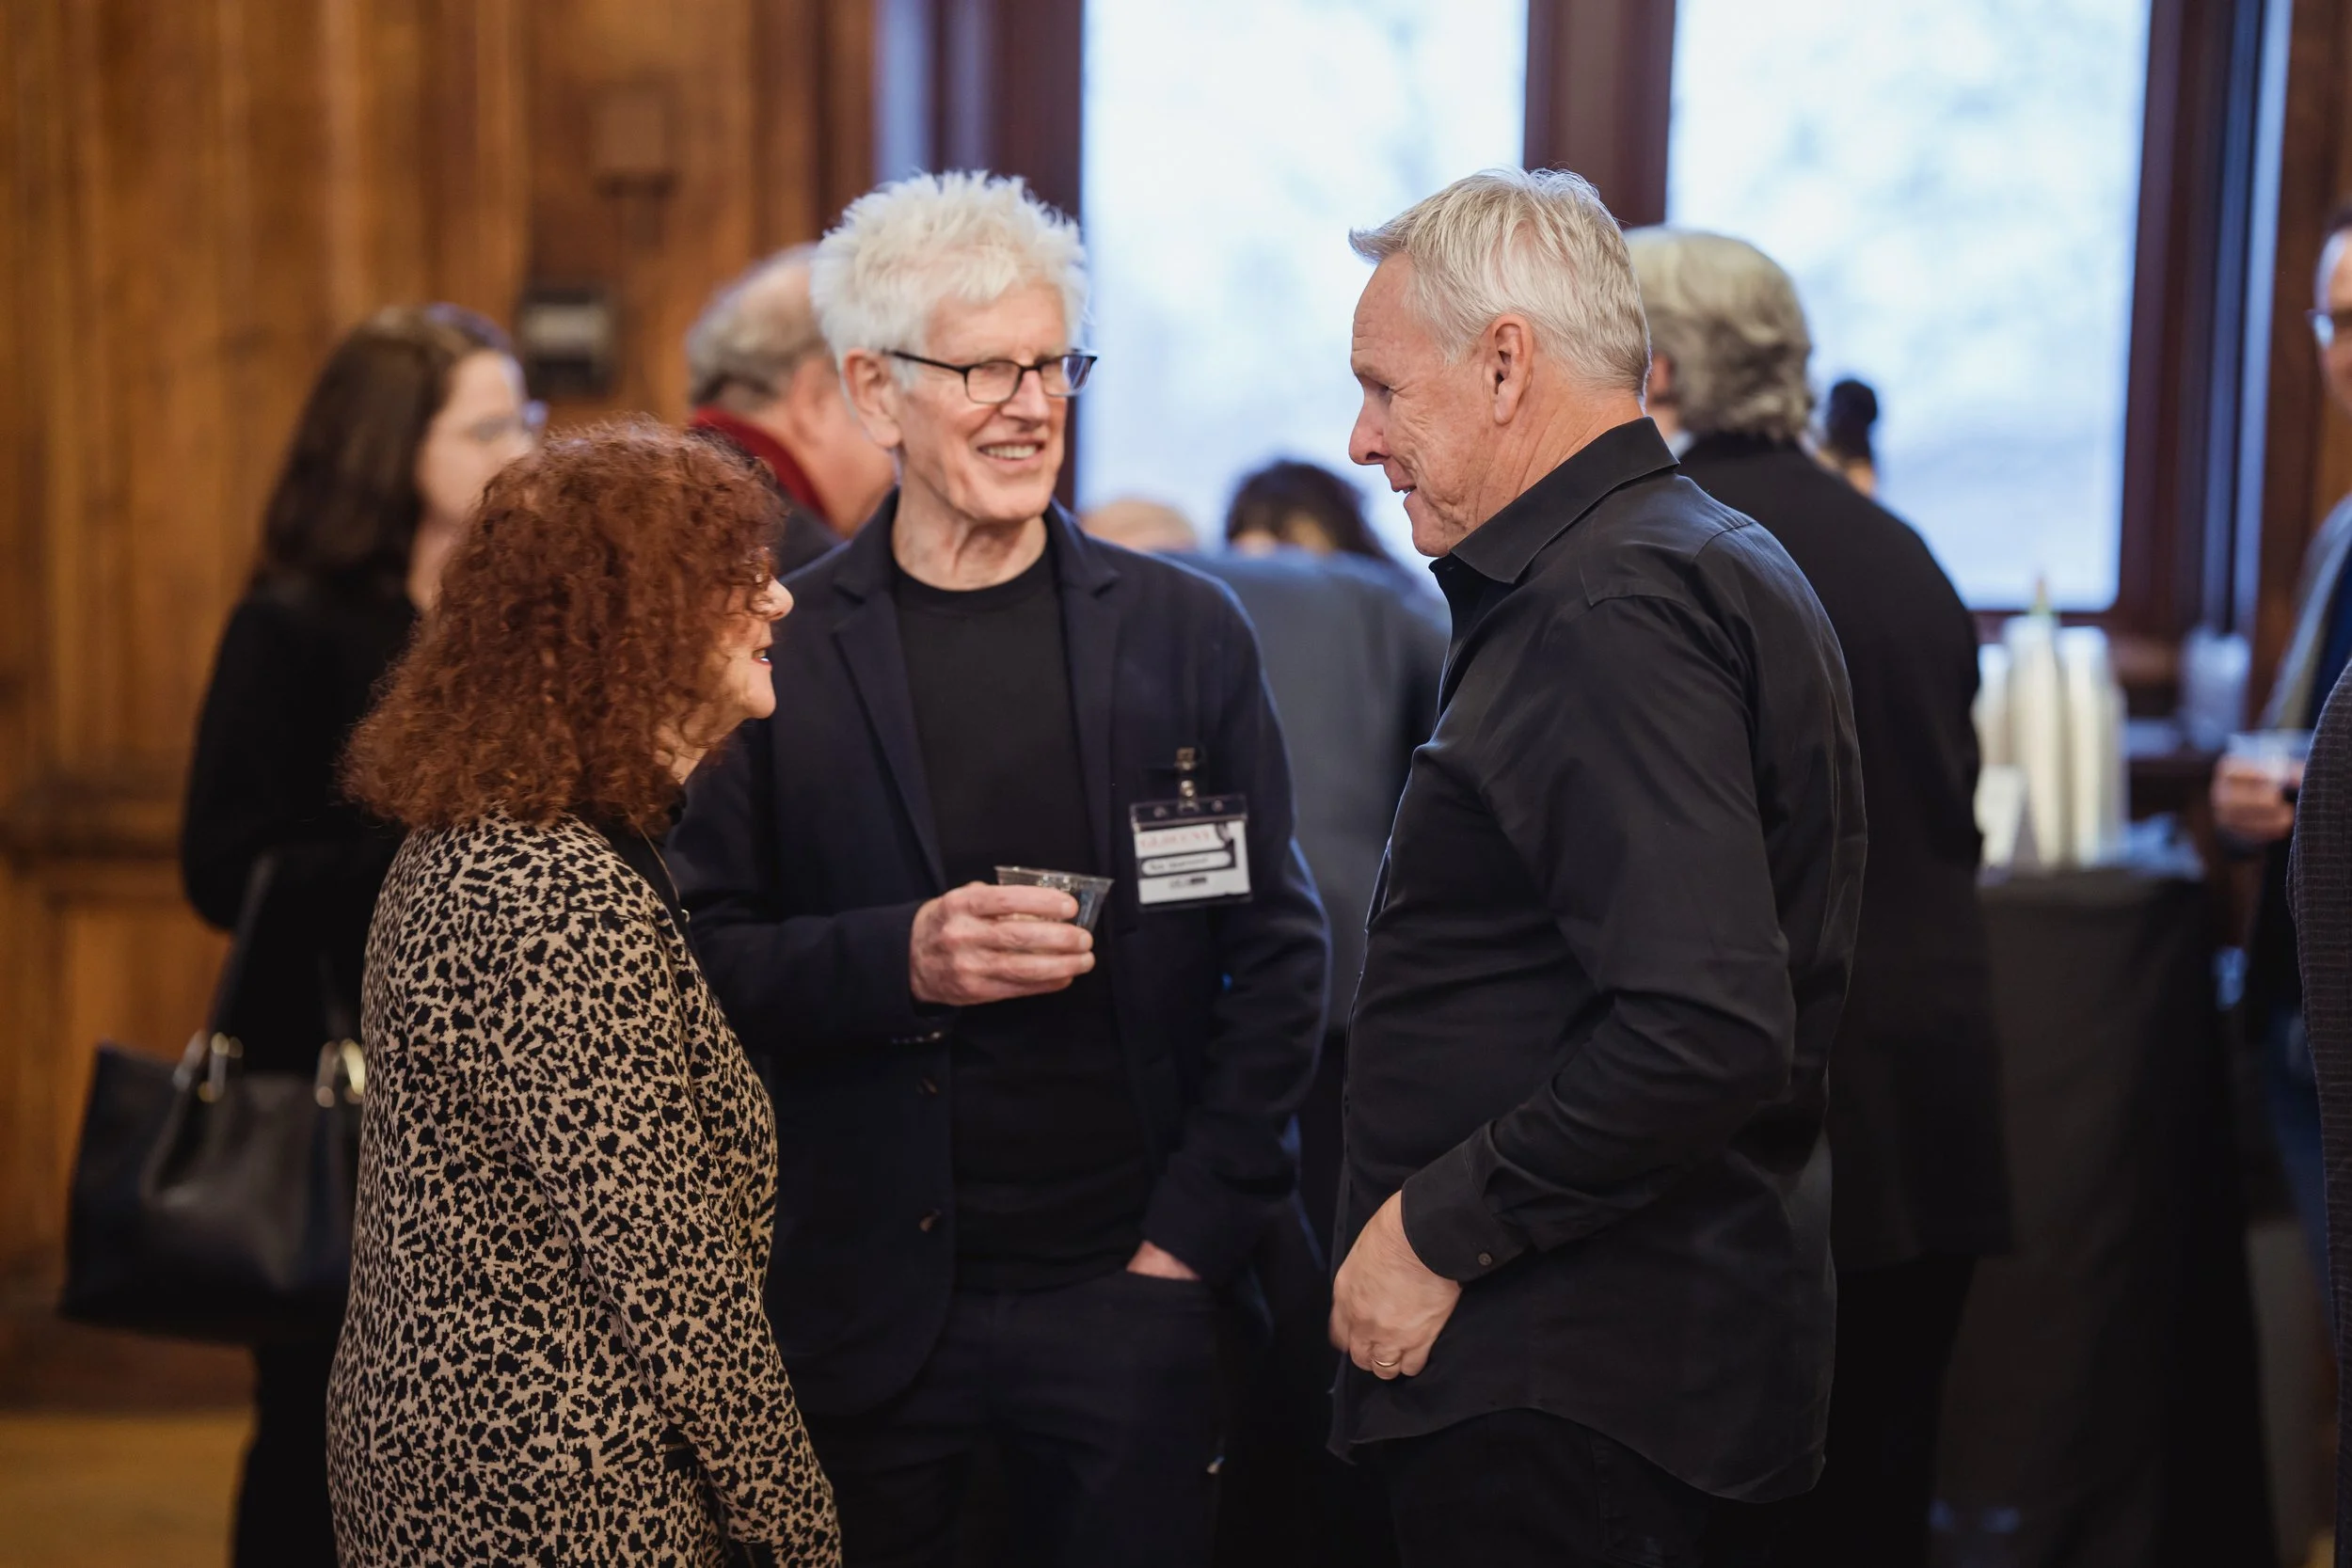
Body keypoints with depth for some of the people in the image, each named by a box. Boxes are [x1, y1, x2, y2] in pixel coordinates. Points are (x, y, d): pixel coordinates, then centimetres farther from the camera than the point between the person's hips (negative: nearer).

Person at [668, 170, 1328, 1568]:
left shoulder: (1188, 633, 3)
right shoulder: (780, 654, 0)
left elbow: (1278, 949, 4)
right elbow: (703, 956, 0)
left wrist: (1195, 1234, -3)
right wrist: (897, 960, -18)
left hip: (1124, 1294, 1)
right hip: (863, 1305, 0)